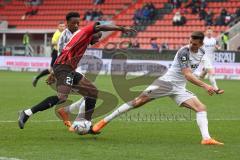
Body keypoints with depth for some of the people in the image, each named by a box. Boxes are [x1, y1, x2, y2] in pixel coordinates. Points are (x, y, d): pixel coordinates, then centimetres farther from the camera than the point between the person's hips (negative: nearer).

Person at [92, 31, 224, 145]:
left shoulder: (201, 53, 4)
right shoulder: (184, 52, -19)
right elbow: (187, 75, -27)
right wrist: (205, 86, -32)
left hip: (179, 88, 7)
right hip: (166, 82, -6)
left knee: (201, 108, -10)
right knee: (139, 101, -11)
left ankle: (206, 138, -16)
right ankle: (104, 121, -4)